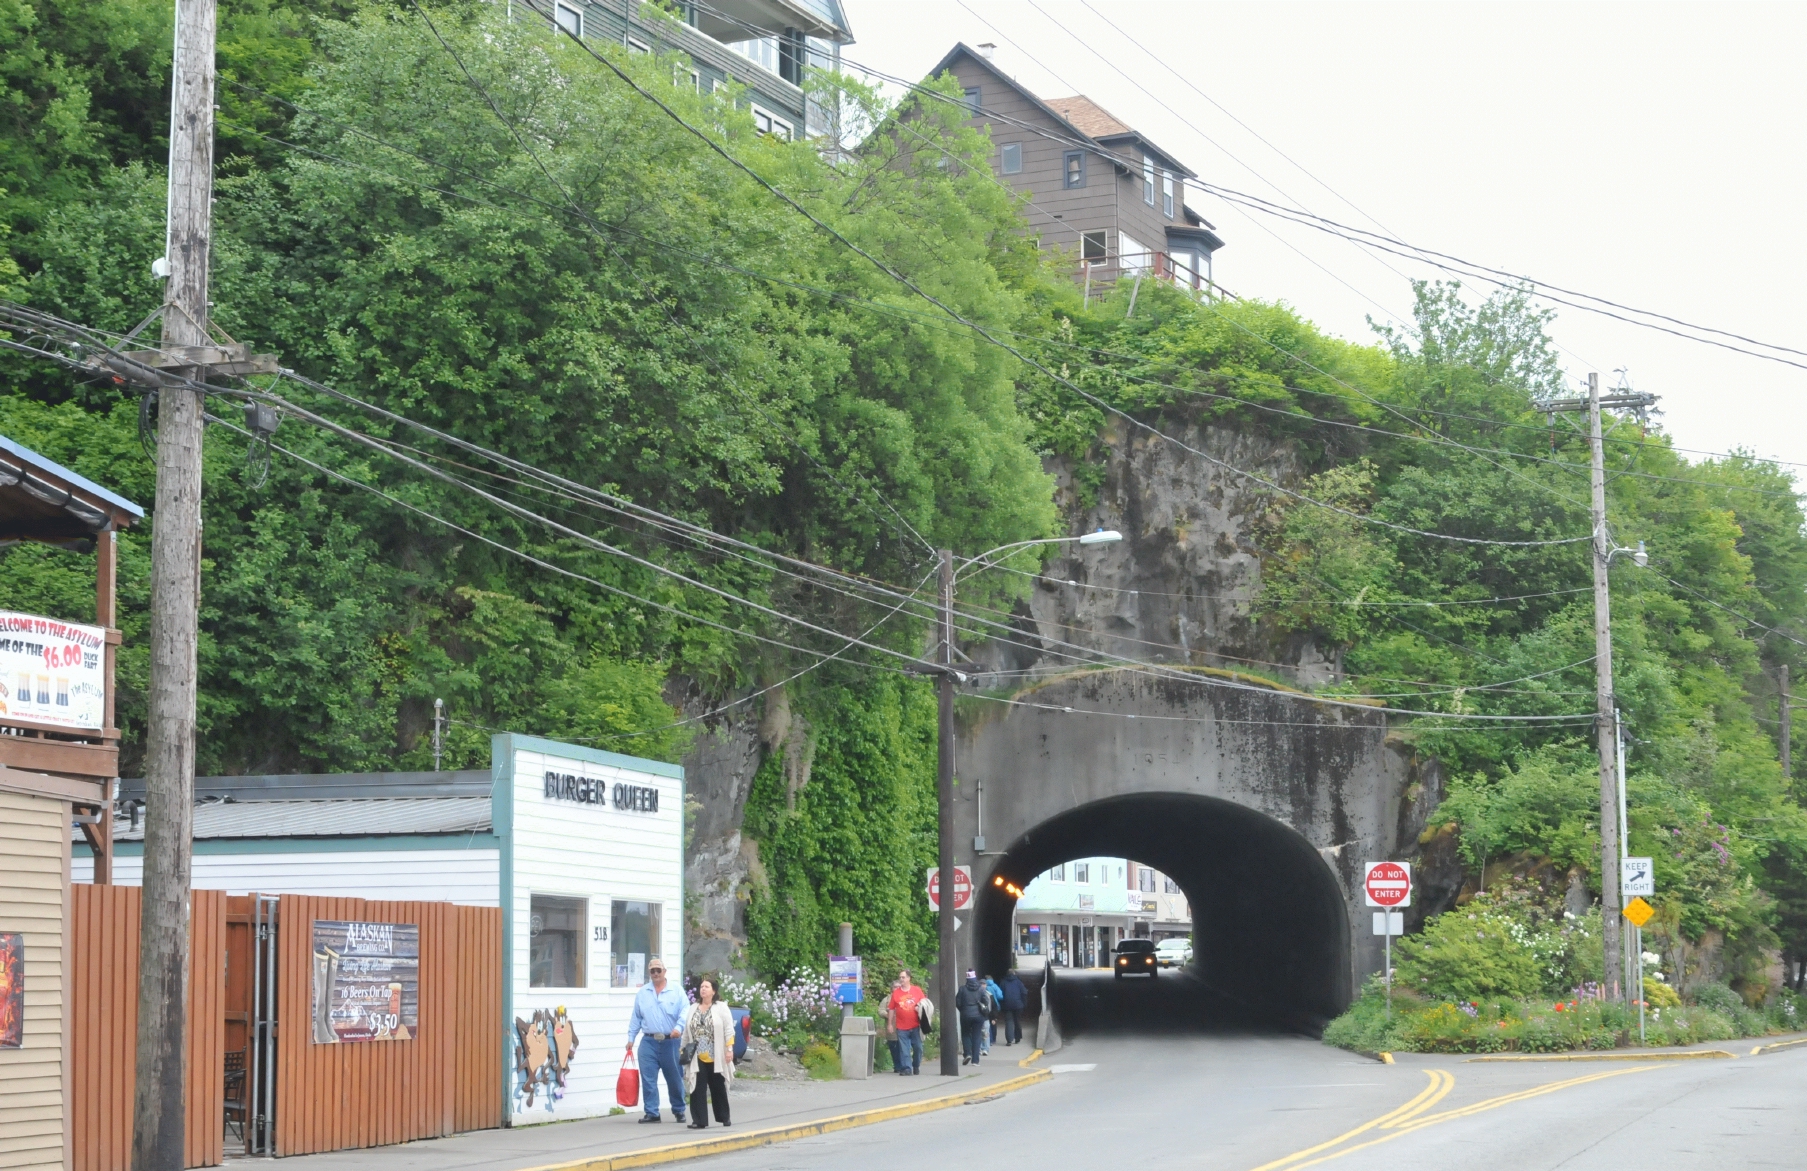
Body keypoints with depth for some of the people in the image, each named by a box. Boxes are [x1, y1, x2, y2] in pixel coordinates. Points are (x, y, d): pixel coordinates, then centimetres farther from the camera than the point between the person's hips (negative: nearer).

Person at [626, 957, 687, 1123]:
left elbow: (684, 1013, -6)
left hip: (671, 1042, -2)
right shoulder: (642, 993, 10)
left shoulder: (676, 992, 3)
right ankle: (651, 1112, 3)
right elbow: (636, 1018, 12)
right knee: (648, 1080, -3)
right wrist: (631, 1038, 7)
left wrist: (679, 1028, -23)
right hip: (649, 1042, 2)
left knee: (675, 1079, 6)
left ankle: (679, 1111, 19)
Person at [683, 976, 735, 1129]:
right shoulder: (693, 1009, 11)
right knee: (697, 1089, -5)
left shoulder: (721, 1008, -1)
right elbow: (687, 1032, 12)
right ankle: (699, 1121, -5)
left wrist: (729, 1049, -12)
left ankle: (724, 1117, 25)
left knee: (718, 1088, 9)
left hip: (716, 1058, -3)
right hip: (697, 1058, 3)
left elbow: (729, 1030, -5)